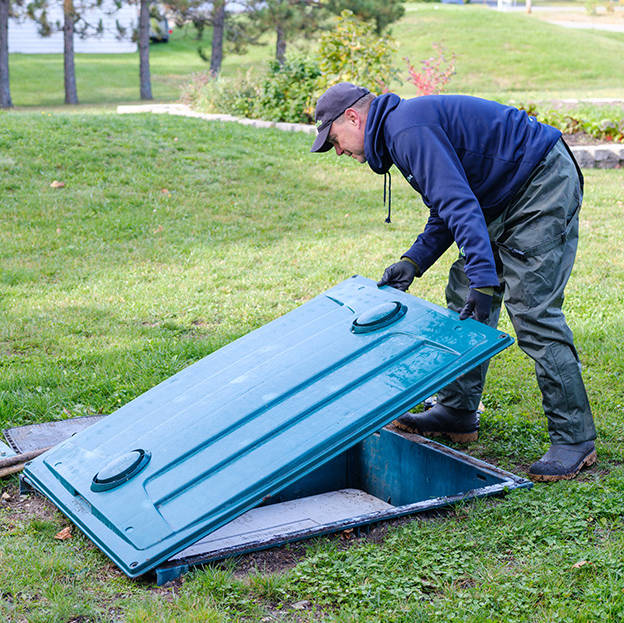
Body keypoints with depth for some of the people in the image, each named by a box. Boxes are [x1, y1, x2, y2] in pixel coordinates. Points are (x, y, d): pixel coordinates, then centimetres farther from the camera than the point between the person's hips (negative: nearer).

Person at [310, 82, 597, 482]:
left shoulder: (408, 129, -19)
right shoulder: (398, 130, 15)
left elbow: (460, 205, -29)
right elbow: (447, 210, 19)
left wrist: (484, 280, -34)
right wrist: (413, 261, 7)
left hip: (545, 187, -11)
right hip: (507, 199, 11)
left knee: (532, 312, -14)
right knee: (464, 299, 10)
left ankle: (575, 439, -8)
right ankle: (458, 412, 19)